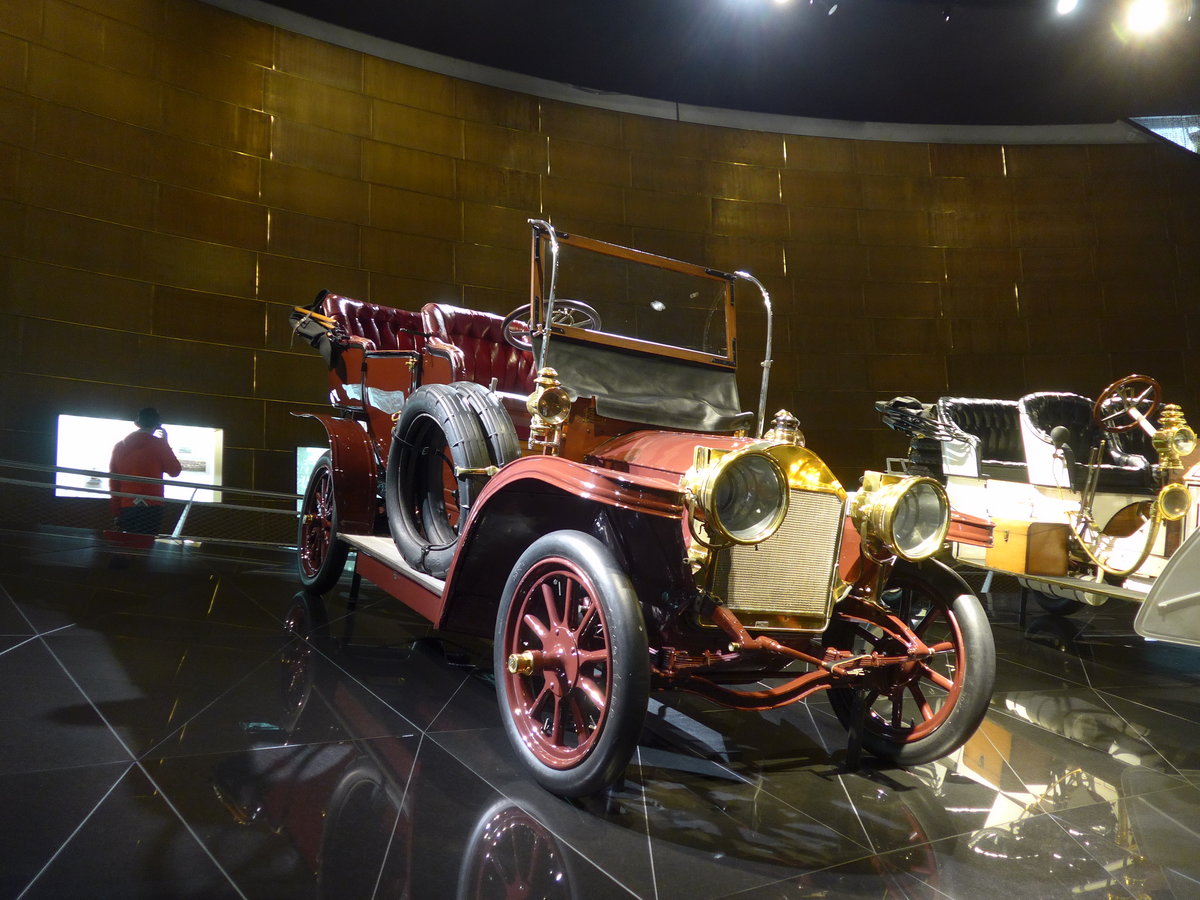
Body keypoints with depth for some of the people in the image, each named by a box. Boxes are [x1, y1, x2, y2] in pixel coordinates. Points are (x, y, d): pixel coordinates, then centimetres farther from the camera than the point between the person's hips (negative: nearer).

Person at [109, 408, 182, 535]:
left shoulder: (119, 446, 9)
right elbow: (175, 471, 5)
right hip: (151, 509, -4)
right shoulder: (158, 444, -5)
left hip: (126, 509, 4)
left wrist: (116, 512, 16)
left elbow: (113, 482, 11)